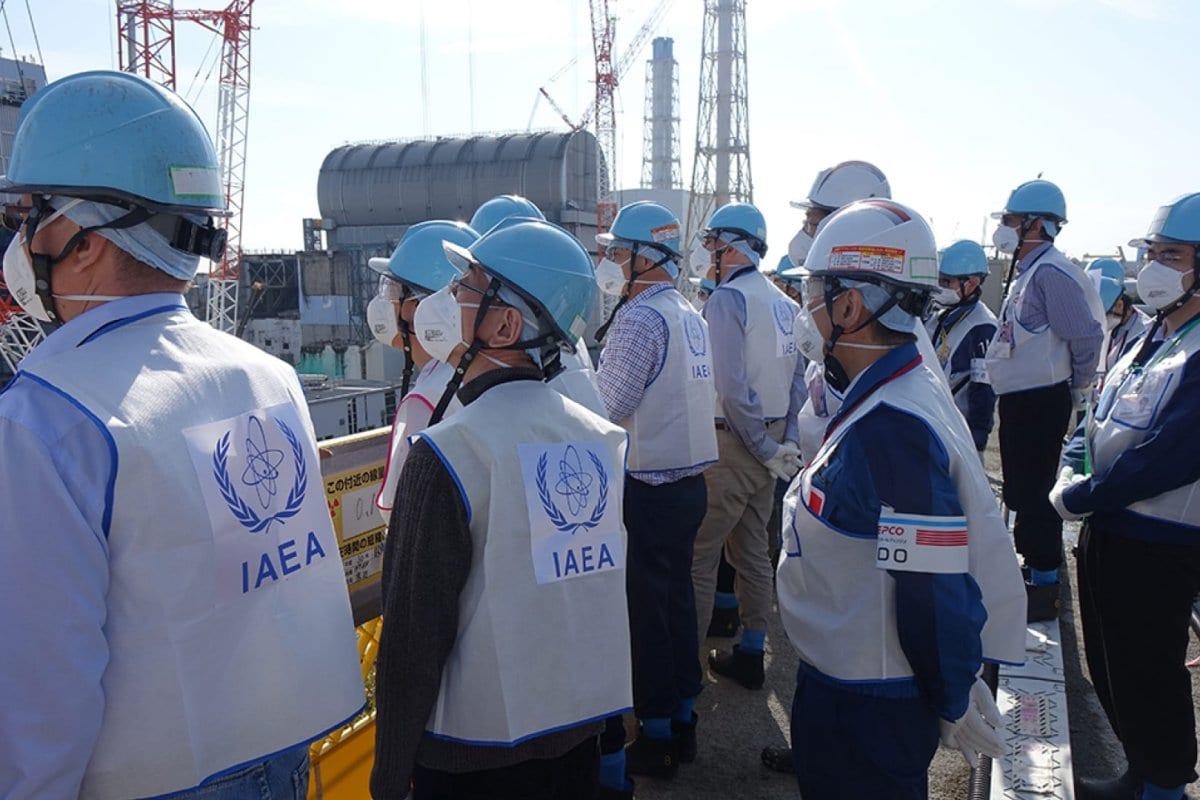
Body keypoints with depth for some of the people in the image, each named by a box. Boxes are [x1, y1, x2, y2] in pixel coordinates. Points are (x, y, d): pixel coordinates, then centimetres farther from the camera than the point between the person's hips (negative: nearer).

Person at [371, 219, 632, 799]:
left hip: (479, 750, -5)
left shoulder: (448, 452, -21)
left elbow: (416, 629, -18)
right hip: (586, 723, 5)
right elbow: (607, 584, 5)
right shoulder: (603, 436, -5)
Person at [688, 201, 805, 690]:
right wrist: (785, 440, 8)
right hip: (768, 440, 9)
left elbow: (731, 386, -20)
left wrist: (766, 448, -13)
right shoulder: (781, 302, 12)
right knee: (753, 549, 15)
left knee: (699, 553, -2)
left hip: (734, 441, -8)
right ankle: (750, 654, 25)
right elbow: (797, 380, 11)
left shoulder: (726, 298, -12)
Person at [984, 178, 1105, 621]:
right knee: (1020, 490, 20)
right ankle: (1036, 565, 35)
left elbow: (1087, 337, -21)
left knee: (1034, 493, -2)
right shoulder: (1025, 272, 13)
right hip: (1019, 400, 10)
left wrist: (1078, 392, -9)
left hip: (1040, 403, -10)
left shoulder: (1051, 273, -18)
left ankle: (1045, 585, 10)